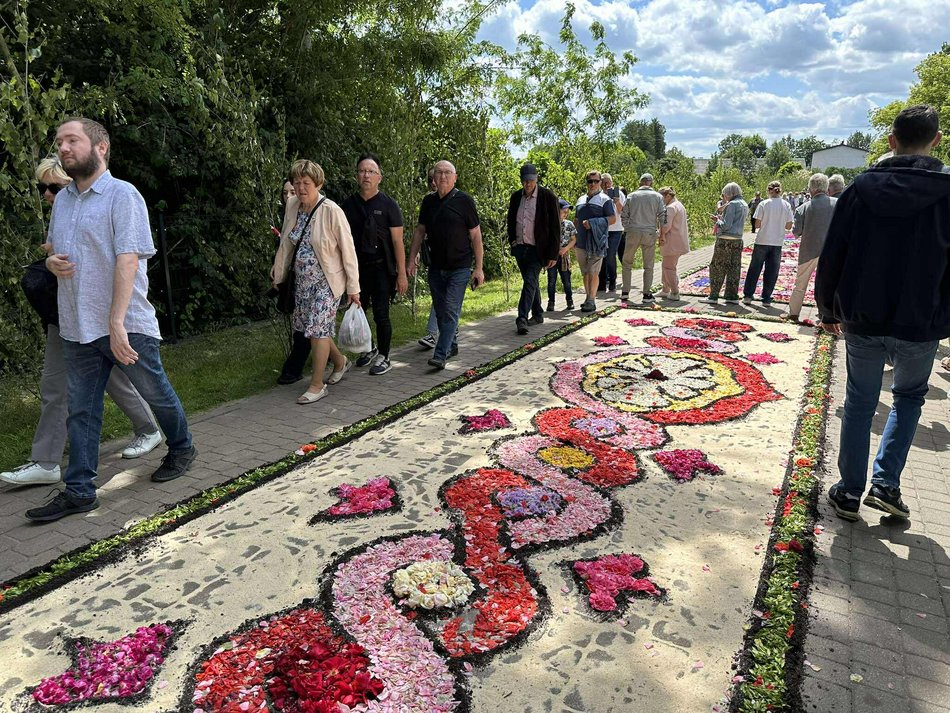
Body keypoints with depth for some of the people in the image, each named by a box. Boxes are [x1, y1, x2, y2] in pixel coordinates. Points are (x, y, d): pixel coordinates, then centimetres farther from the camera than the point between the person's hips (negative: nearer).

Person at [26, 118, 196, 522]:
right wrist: (52, 262, -2)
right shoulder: (62, 200, 13)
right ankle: (79, 491, 14)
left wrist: (116, 323, -25)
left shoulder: (122, 195, -9)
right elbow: (54, 251, 25)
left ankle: (181, 449, 32)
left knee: (157, 394, 9)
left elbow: (127, 260, -18)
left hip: (125, 325, -6)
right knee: (81, 411, 7)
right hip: (77, 329, 6)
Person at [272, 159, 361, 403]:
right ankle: (340, 361, 37)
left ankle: (317, 385, 8)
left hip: (326, 281, -7)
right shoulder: (292, 205, 1)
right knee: (305, 326, 13)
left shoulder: (331, 211, -17)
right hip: (302, 280, 7)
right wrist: (278, 273, 18)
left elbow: (348, 250, -14)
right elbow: (286, 243, 13)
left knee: (317, 329, -6)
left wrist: (353, 287, -12)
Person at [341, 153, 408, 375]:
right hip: (356, 267, 4)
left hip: (381, 268, -4)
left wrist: (402, 274, -10)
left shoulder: (388, 205, -4)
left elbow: (398, 242, -6)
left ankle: (383, 357, 13)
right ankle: (369, 349, 31)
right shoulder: (349, 204, 6)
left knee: (381, 314, -3)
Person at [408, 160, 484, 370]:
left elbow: (476, 235, -6)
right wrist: (412, 259, 7)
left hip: (459, 267, -5)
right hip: (436, 267, 5)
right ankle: (452, 345, 28)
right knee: (440, 311, 11)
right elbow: (419, 231, 14)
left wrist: (478, 268, -9)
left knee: (450, 311, -10)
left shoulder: (464, 201, -6)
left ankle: (440, 355, -10)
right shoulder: (428, 201, 7)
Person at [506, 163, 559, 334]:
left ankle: (522, 318, -17)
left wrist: (553, 254, -11)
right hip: (519, 248, 6)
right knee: (531, 282, 14)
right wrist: (512, 241, 7)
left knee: (530, 281, -15)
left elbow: (555, 227, -7)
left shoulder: (548, 197, -8)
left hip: (536, 249, -5)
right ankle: (537, 315, 26)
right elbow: (510, 221, 23)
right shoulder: (516, 197, 7)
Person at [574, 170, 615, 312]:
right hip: (581, 242, 6)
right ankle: (588, 298, 19)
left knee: (593, 272, -7)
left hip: (596, 242, -6)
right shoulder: (581, 200, 19)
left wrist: (592, 223, -14)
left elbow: (613, 219, -7)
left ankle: (591, 301, -5)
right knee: (585, 273, 10)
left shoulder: (605, 199, 1)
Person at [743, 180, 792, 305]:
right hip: (777, 243, 2)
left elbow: (757, 224, -7)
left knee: (754, 269, 8)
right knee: (772, 271, 8)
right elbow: (789, 226, 3)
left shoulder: (764, 204, -8)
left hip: (762, 241, -2)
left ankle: (748, 295, 9)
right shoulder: (786, 206, -1)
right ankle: (766, 298, 10)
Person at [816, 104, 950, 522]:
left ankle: (849, 492, 18)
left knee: (859, 403, 13)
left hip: (861, 320, 1)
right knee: (909, 396, 22)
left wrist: (827, 309, 11)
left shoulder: (862, 188, -3)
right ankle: (885, 484, 12)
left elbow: (831, 257, 0)